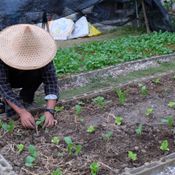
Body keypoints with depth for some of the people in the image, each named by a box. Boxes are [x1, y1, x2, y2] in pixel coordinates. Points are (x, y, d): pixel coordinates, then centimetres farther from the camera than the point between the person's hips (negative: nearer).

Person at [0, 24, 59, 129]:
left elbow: (51, 81, -32)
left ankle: (26, 98, -7)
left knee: (38, 70, -30)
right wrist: (22, 112, -46)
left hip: (26, 79, 1)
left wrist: (49, 110, -45)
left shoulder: (39, 52, -31)